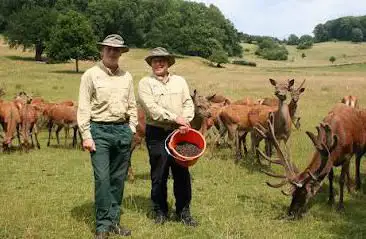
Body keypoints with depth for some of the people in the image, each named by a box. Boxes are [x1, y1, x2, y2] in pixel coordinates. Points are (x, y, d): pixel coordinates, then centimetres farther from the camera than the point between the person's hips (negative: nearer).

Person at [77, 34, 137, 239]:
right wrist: (86, 135, -10)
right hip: (100, 130, -4)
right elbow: (83, 107, -5)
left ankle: (114, 221, 19)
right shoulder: (91, 75, -1)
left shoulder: (126, 76, 11)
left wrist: (131, 129, 8)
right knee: (102, 178, -8)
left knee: (118, 178, 8)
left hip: (123, 130, 4)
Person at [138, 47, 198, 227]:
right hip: (156, 134, -3)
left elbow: (188, 103, 6)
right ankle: (160, 211, 19)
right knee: (158, 175, 4)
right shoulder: (145, 83, 0)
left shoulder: (180, 81, 13)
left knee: (182, 173, 6)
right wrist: (175, 118, -18)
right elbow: (152, 108, -12)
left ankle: (183, 211, 18)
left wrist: (185, 122, -12)